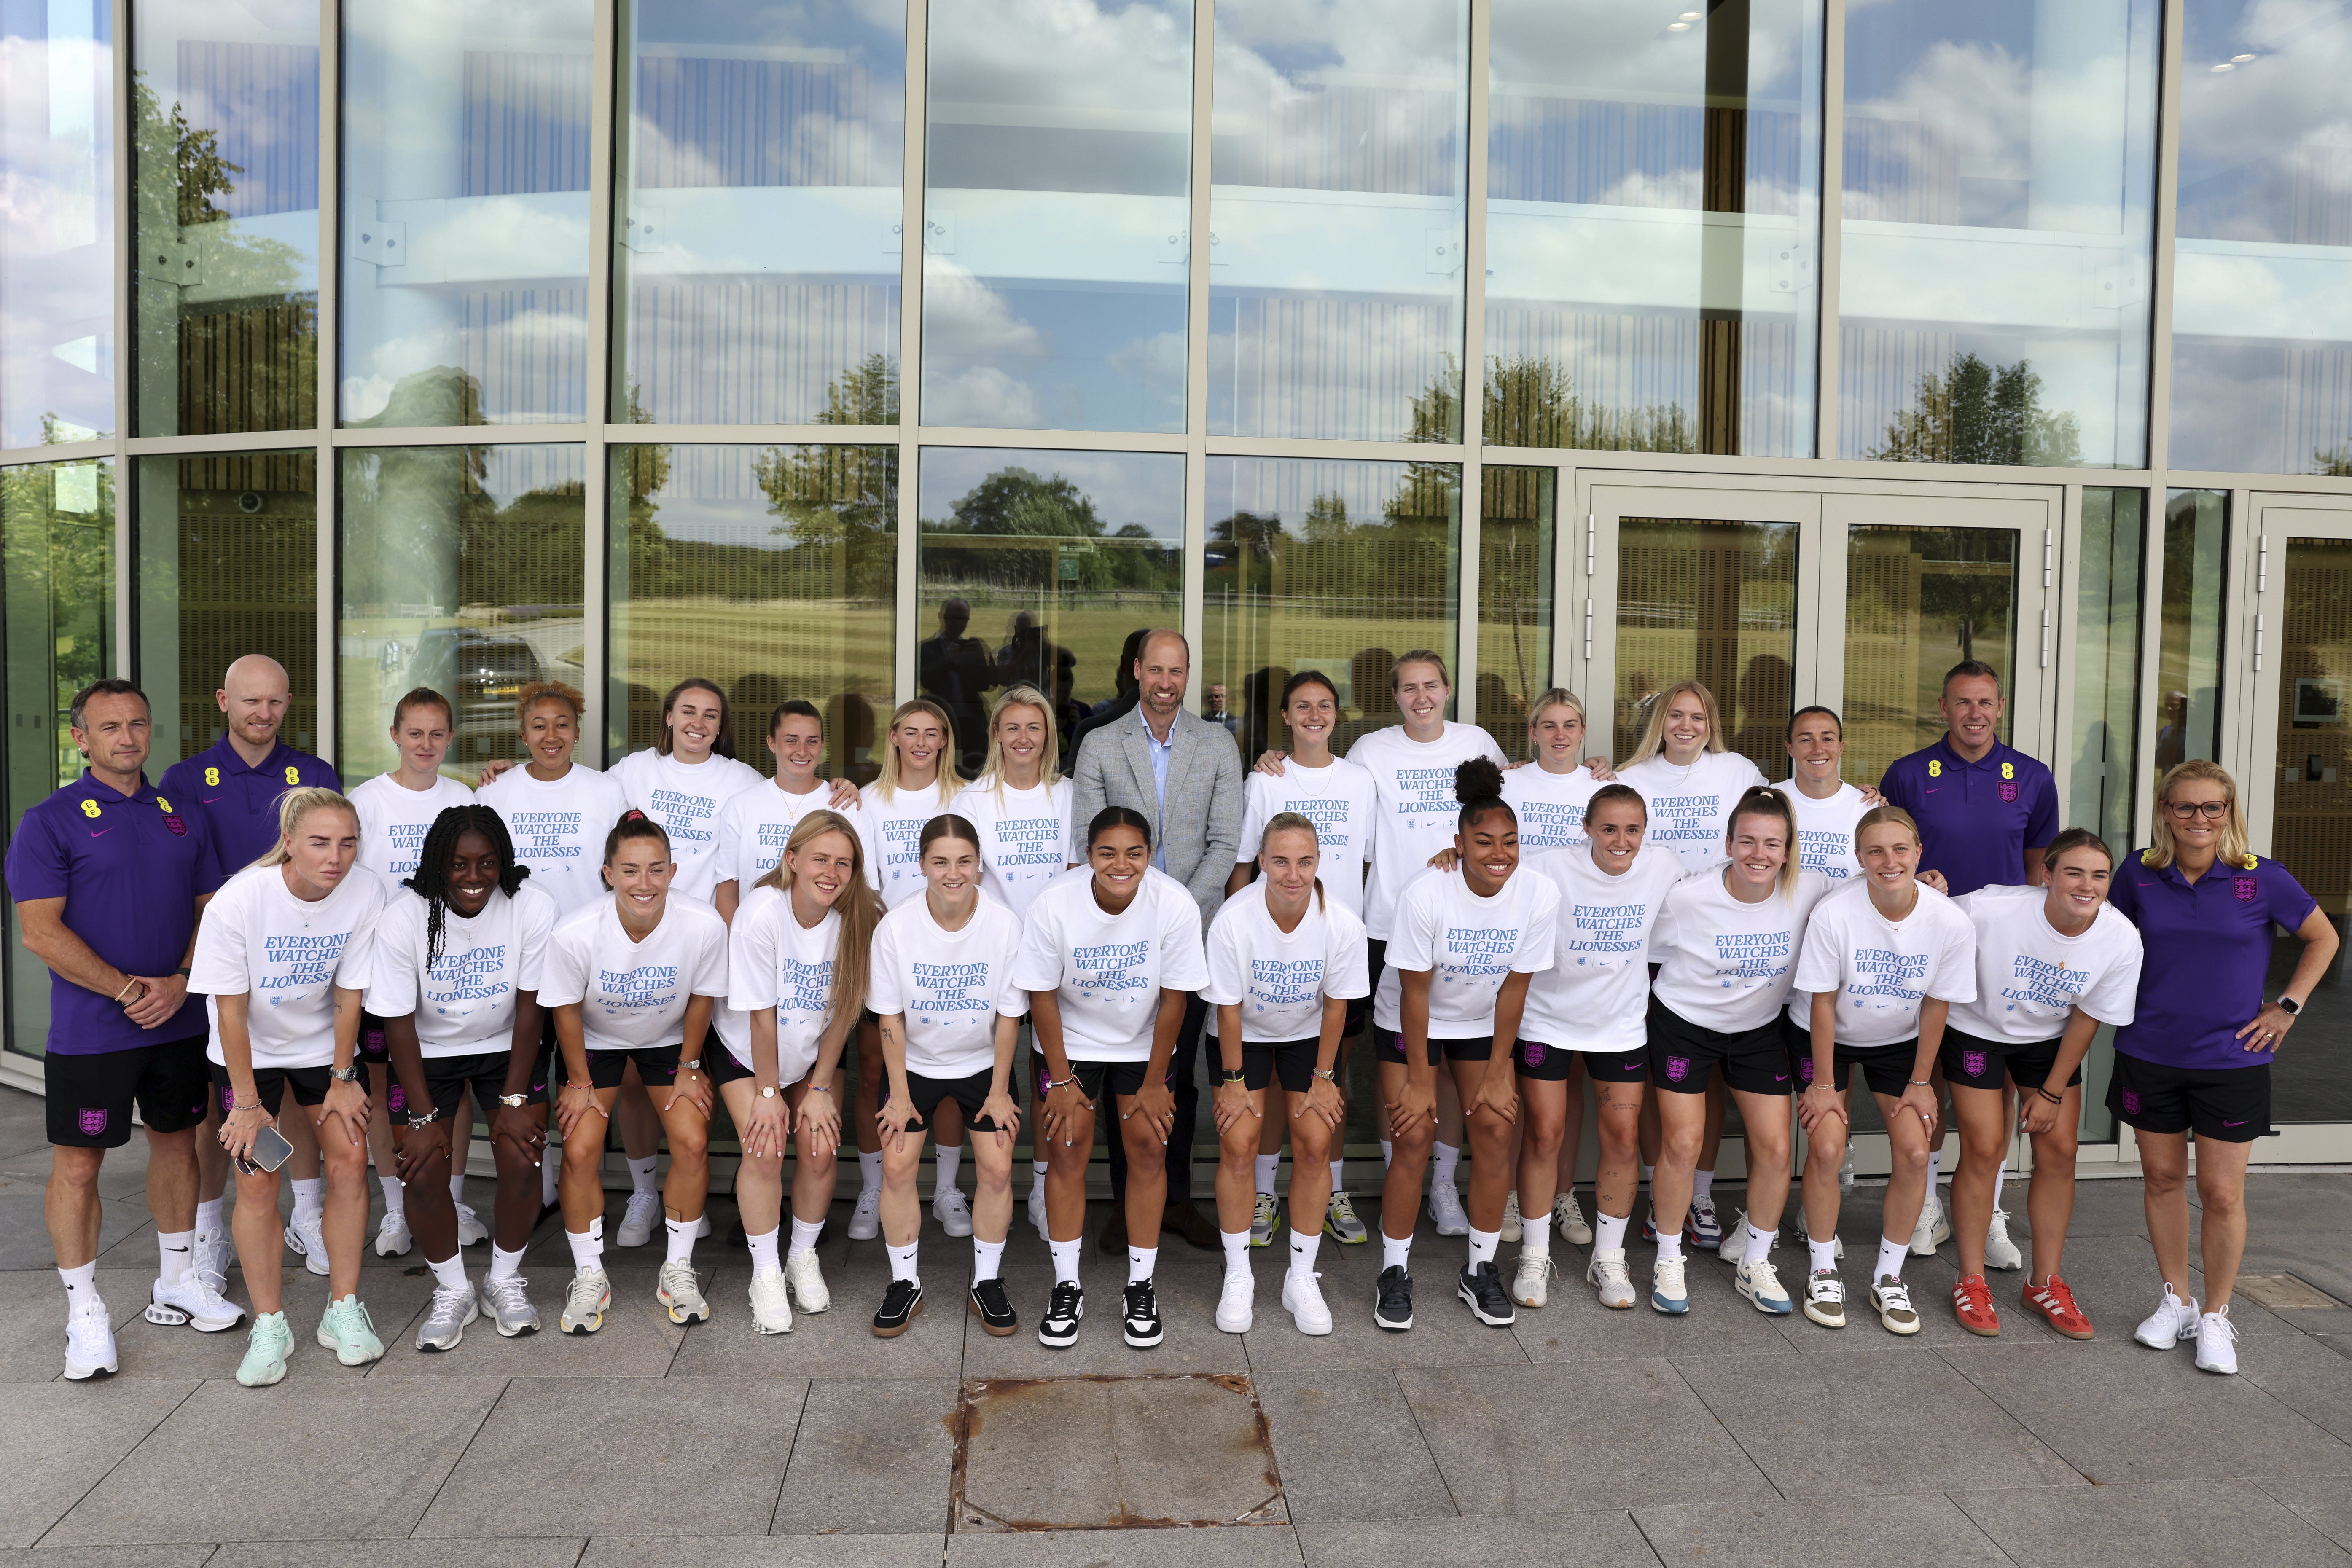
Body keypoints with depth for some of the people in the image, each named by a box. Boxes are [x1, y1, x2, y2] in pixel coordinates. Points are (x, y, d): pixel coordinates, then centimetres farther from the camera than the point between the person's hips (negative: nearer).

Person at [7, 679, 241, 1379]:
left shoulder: (181, 817, 9)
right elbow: (41, 932, -12)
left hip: (180, 1024, 5)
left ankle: (178, 1282, 30)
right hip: (90, 1032, -5)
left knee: (177, 1144, 14)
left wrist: (181, 983, -9)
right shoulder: (50, 822, -6)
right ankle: (84, 1310, 16)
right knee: (78, 1164, 2)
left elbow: (210, 910, 8)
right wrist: (127, 990, -18)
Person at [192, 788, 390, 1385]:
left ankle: (343, 1311, 9)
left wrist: (342, 1079, -5)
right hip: (249, 1050, -2)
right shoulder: (237, 901, -27)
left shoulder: (367, 893, -22)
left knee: (350, 1162, -6)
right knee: (257, 1178, -7)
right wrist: (247, 1102, -14)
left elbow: (349, 994, -11)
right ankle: (270, 1326, 8)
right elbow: (231, 1010, -18)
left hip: (324, 1044, 2)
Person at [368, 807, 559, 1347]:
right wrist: (424, 1116, -14)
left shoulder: (533, 908, -21)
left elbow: (528, 1008, -13)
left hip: (506, 1046, 0)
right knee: (424, 1175, -10)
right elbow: (398, 1022, -14)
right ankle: (452, 1292, 15)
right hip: (428, 1052, 0)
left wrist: (513, 1101, -13)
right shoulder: (403, 917, -21)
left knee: (523, 1165, -12)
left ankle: (506, 1280, 15)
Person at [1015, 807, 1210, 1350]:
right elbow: (1043, 996, -14)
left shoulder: (1176, 906, -26)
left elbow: (1174, 998, -14)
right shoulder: (1054, 905, -26)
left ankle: (1140, 1288, 14)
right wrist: (1061, 1081, -9)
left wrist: (1155, 1082, -8)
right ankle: (1066, 1288, 11)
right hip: (1071, 1040, 0)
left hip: (1144, 1043, 0)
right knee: (1067, 1148, -4)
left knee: (1148, 1148, -2)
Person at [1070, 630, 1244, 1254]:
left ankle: (1177, 1196, 20)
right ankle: (1126, 1200, 16)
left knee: (1181, 1073, 9)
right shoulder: (1100, 746, 3)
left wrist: (1182, 913, -11)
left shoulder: (1218, 745, 5)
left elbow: (1225, 844, -1)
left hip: (1190, 930, 1)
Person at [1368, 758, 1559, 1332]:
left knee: (1495, 1130, -4)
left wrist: (1497, 1073, -7)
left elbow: (1513, 988, -11)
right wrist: (1419, 1080, -15)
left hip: (1482, 1023, 3)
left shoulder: (1539, 895, -21)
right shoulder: (1425, 895, -29)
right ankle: (1395, 1273, 8)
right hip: (1409, 1022, -3)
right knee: (1415, 1137, -9)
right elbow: (1415, 992, -20)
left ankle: (1481, 1270, 14)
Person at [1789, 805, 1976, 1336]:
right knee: (1827, 1147, -12)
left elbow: (1936, 1006, -9)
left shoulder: (1951, 923, -22)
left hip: (1899, 1041, 2)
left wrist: (1920, 1081, -2)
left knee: (1914, 1153, -6)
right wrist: (1823, 1084, -13)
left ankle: (1889, 1277, 14)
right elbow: (1823, 1002, -19)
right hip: (1827, 1036, -2)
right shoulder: (1834, 913, -29)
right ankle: (1823, 1272, 9)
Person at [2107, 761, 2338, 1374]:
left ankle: (2215, 1316, 21)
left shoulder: (2262, 878, -8)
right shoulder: (2140, 873, -3)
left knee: (2222, 1193, 3)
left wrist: (2288, 1007, 0)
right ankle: (2176, 1301, 29)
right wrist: (2122, 1000, 5)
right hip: (2150, 1055, 2)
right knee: (2163, 1179, 12)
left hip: (2231, 1062, -2)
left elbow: (2323, 938, 7)